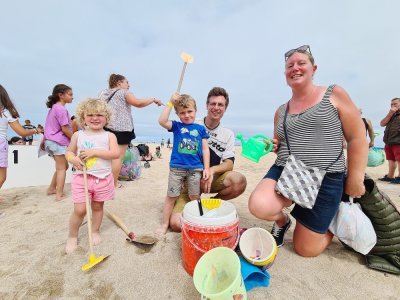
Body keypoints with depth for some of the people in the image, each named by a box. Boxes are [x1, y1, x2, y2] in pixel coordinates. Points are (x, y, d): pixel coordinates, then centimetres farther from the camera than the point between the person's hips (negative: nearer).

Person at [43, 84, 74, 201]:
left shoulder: (54, 107, 14)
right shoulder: (61, 109, -16)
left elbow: (49, 126, 18)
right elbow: (65, 129, -20)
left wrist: (44, 140, 23)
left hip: (51, 140, 9)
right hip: (59, 142, -9)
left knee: (62, 166, 19)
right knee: (61, 168, -1)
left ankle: (51, 189, 27)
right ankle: (59, 194, 3)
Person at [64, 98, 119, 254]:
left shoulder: (109, 136, -2)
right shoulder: (78, 135, 4)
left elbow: (115, 153, -14)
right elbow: (69, 151, 14)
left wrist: (94, 152, -20)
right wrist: (73, 159, -9)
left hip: (103, 178, 0)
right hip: (81, 177, 0)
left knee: (98, 206, 15)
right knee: (80, 209, 0)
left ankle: (95, 231, 37)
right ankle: (72, 236, 25)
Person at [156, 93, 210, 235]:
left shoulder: (201, 128, 7)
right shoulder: (176, 126, 4)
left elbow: (205, 149, 6)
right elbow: (162, 121, -15)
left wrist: (206, 168, 0)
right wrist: (170, 102, -12)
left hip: (196, 169, 1)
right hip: (176, 168, 0)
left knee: (194, 197, 11)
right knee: (171, 196, 9)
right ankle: (164, 224, 23)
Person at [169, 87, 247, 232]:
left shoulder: (228, 134, 4)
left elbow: (229, 164, -4)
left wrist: (212, 170, -26)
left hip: (214, 178, 2)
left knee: (239, 181, -31)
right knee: (176, 224, -22)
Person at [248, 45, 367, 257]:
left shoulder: (334, 95, 1)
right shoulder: (281, 111, 11)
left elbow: (357, 138, -1)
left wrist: (355, 178, -4)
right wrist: (273, 146, -2)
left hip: (325, 179, -2)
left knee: (306, 250, 5)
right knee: (259, 207, -29)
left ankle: (330, 225, 39)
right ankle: (282, 221, 9)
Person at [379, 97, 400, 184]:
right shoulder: (391, 115, 21)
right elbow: (382, 124, 8)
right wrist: (390, 114, 1)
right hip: (389, 142, 7)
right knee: (391, 160, 12)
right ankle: (390, 176, 19)